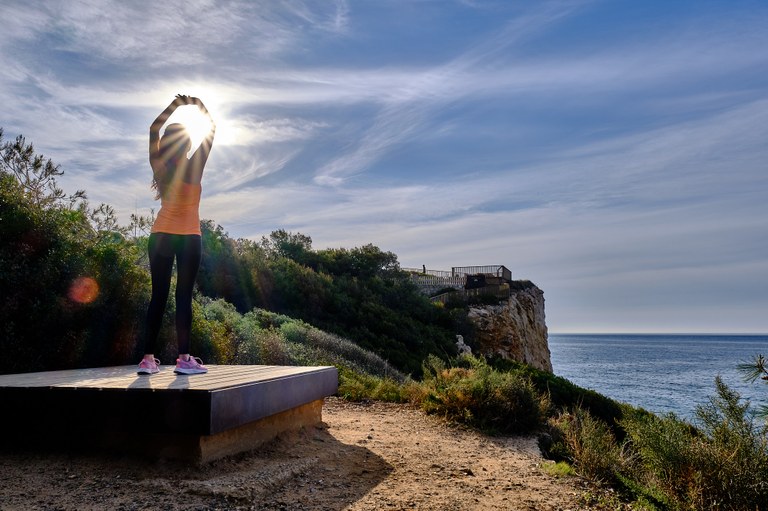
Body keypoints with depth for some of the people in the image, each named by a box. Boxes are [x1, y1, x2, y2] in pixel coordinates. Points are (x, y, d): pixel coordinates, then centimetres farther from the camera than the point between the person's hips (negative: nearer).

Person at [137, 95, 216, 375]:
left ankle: (148, 358, 5)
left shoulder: (159, 167, 0)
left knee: (158, 296, 5)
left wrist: (174, 105, 17)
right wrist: (201, 107, 11)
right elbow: (212, 130, -1)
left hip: (161, 236, 4)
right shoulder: (194, 169, -10)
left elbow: (153, 129, 14)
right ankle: (184, 358, -3)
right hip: (189, 238, -4)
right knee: (184, 296, -3)